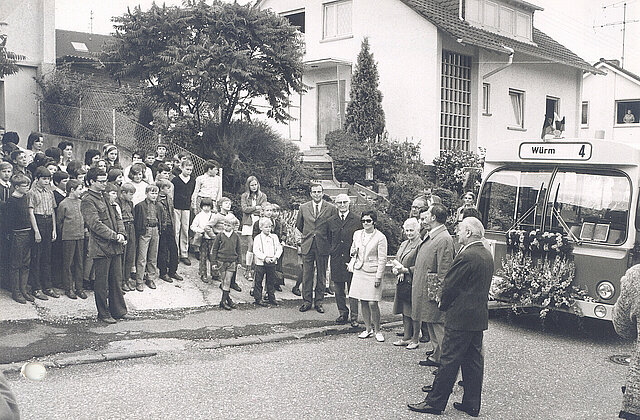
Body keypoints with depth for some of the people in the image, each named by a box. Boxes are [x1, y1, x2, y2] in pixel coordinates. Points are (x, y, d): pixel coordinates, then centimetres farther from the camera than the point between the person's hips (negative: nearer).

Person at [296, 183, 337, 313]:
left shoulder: (331, 208, -2)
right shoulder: (303, 208, 6)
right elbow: (298, 225, 19)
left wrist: (328, 240, 5)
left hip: (323, 247, -1)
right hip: (307, 245, 2)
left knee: (321, 275, 6)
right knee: (306, 274, 4)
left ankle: (318, 301, 16)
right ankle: (307, 301, 14)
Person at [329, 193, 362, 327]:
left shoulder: (356, 220, 1)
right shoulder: (332, 221, 10)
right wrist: (331, 252, 8)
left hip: (351, 259, -3)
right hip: (336, 260, 3)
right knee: (339, 290, 9)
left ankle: (354, 317, 7)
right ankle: (343, 313, 22)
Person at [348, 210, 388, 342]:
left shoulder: (380, 237, -8)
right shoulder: (357, 234, 8)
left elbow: (382, 259, -7)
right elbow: (352, 251, 22)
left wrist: (379, 277, -11)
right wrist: (353, 252, -2)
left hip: (372, 273, -5)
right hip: (359, 271, 5)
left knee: (372, 303, -7)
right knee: (363, 302, 8)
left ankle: (377, 330, 9)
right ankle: (368, 328, 20)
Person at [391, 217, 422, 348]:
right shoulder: (403, 244, 16)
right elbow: (395, 261, 17)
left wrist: (405, 270, -21)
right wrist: (397, 270, -3)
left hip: (414, 284, -8)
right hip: (402, 283, 8)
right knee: (405, 312, 13)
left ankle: (415, 339, 10)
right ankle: (407, 337, 23)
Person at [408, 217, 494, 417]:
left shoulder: (466, 256, -19)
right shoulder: (487, 255, 11)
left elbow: (450, 285, -15)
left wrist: (443, 304, 4)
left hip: (461, 318, -9)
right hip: (480, 317, 9)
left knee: (449, 360, -2)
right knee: (473, 361, 13)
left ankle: (435, 402, 7)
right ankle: (472, 404, 19)